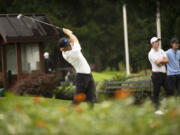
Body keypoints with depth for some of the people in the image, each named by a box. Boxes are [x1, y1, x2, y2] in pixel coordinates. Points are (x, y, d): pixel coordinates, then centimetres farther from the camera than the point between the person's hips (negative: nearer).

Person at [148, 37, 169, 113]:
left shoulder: (161, 51, 14)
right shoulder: (151, 53, -7)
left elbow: (167, 60, 1)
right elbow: (157, 63, -17)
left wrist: (160, 61, -11)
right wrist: (163, 60, -1)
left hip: (164, 73, 7)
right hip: (156, 74, -6)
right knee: (156, 92, -2)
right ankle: (157, 108, 4)